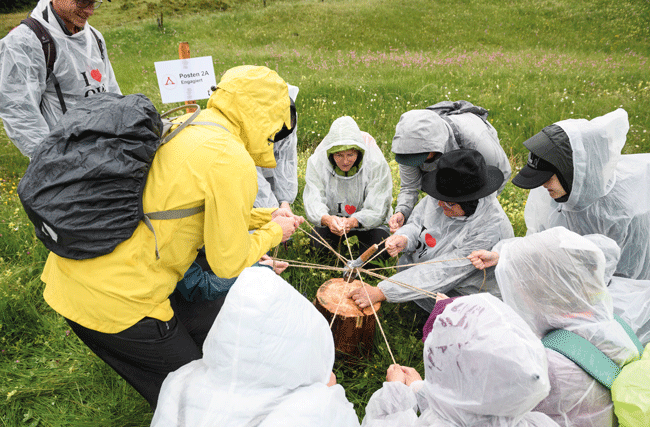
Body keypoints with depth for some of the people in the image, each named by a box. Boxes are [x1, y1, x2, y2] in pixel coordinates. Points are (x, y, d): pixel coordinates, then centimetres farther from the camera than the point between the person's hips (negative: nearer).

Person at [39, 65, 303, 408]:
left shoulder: (177, 127, 8)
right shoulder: (231, 161, -19)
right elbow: (228, 263, -13)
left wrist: (263, 217, 21)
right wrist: (274, 233, 4)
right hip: (114, 301, -9)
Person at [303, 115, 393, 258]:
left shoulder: (376, 164, -23)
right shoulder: (317, 162, -18)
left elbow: (377, 209, -24)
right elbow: (313, 201, -24)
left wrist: (353, 221, -45)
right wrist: (326, 219, -49)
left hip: (368, 222, -1)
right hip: (333, 219, 2)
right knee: (318, 245, -21)